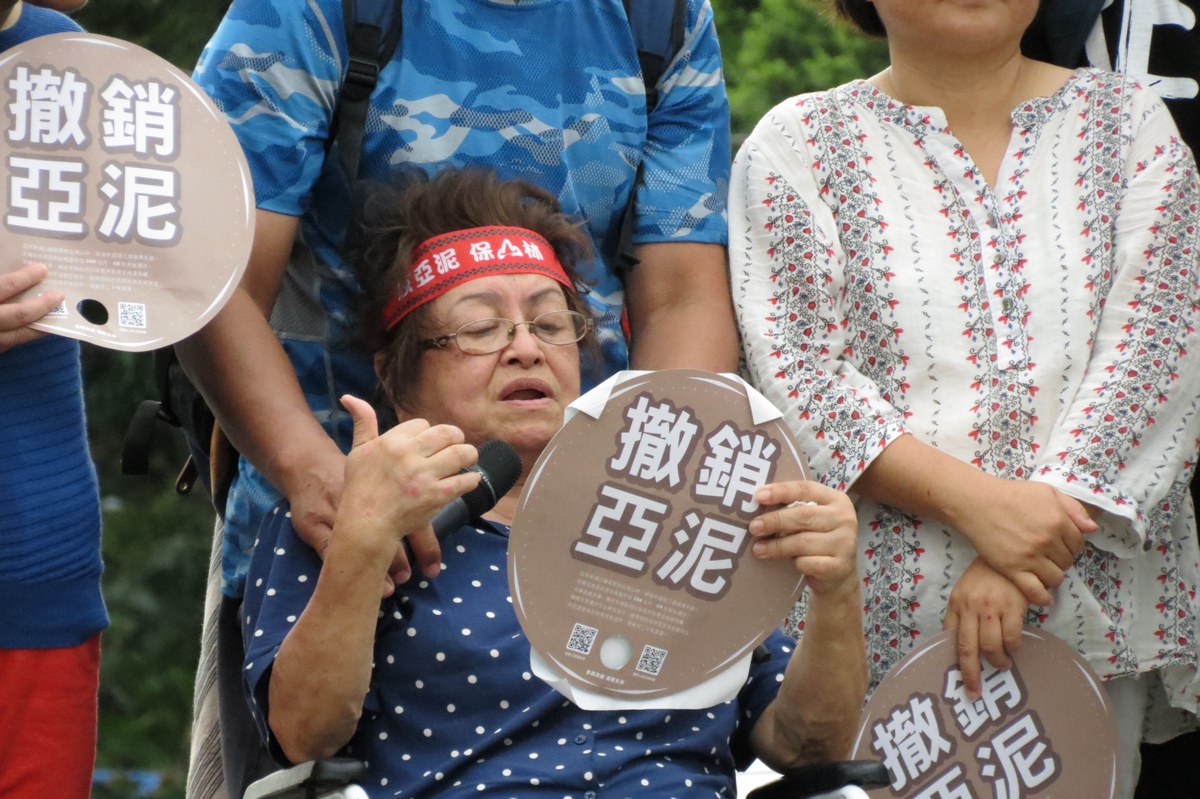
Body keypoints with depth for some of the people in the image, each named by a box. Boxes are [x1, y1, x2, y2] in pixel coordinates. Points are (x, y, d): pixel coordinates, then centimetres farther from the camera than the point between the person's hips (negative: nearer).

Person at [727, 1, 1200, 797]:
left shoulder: (1130, 123, 9)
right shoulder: (797, 143, 6)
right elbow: (798, 372, -4)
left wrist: (1018, 566, -14)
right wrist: (972, 500, -19)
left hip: (1094, 601, 1)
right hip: (884, 611, -1)